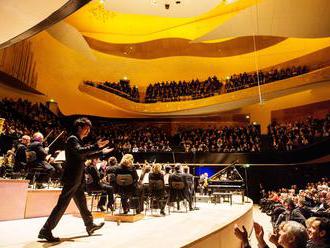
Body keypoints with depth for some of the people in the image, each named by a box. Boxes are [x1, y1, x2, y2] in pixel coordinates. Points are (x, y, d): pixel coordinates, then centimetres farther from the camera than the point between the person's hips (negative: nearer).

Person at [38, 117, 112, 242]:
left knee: (82, 203, 18)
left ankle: (90, 225, 30)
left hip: (77, 180, 10)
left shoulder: (78, 140, 18)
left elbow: (85, 155, 29)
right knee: (62, 205, -6)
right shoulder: (72, 139, -11)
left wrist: (101, 152, 30)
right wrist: (96, 146, -36)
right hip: (72, 178, -10)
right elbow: (80, 151, -31)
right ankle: (45, 231, 4)